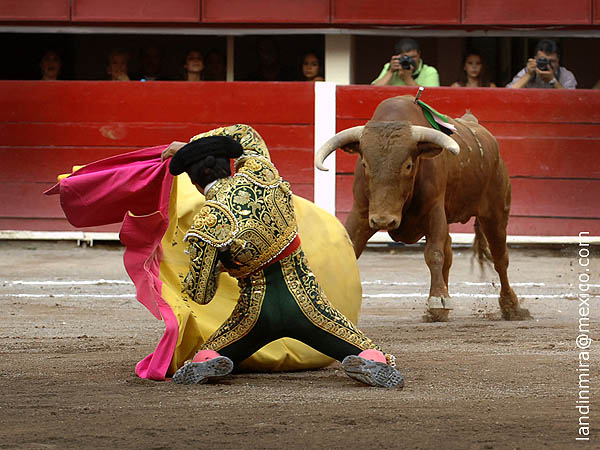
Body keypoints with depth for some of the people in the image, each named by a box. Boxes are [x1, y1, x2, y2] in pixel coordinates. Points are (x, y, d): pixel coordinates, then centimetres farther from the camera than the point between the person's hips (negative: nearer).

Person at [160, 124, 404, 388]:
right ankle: (370, 362, -28)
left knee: (204, 358, 21)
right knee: (364, 351, 7)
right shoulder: (258, 171, -7)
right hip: (304, 300, 2)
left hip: (257, 312, -2)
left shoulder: (204, 229, -15)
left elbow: (200, 295, -6)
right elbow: (245, 134, 17)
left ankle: (208, 363, -14)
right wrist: (189, 145, 20)